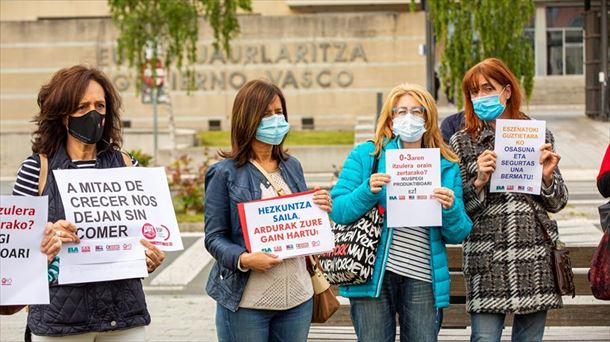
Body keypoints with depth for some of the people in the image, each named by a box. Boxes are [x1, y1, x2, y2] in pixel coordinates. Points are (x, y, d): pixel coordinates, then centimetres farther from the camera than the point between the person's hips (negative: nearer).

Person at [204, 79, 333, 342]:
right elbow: (214, 237, -5)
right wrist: (244, 259, -23)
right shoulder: (225, 173, -4)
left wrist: (320, 210, -3)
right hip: (246, 301, -5)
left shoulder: (292, 167, 12)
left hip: (297, 296, 5)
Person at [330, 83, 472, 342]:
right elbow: (337, 211, -1)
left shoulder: (447, 167, 12)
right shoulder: (366, 155, 6)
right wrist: (368, 192, -18)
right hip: (373, 275, -2)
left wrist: (450, 208, -11)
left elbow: (458, 235, 9)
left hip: (423, 280, 2)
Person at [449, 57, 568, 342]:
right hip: (487, 258, -1)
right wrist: (479, 182, -13)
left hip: (536, 255, 2)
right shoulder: (462, 142, 5)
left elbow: (556, 204, 12)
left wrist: (547, 177, -7)